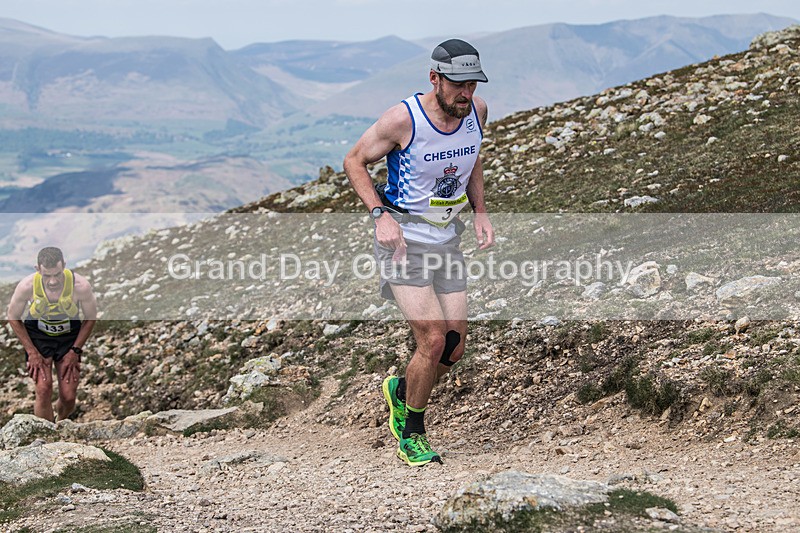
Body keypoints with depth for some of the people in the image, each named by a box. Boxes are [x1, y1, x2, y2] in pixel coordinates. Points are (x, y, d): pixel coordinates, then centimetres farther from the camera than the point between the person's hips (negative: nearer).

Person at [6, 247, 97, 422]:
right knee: (44, 390, -19)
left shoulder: (81, 286, -27)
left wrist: (75, 351, -9)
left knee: (69, 396, -3)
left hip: (69, 337, 1)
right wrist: (32, 352, -11)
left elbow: (90, 318, -7)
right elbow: (14, 318, -7)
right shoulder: (26, 287, -26)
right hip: (38, 336, -1)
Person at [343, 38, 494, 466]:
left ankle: (400, 391, 34)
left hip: (447, 239, 6)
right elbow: (354, 161, -7)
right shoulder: (403, 119, -20)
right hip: (403, 238, -6)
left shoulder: (477, 111, -3)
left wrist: (480, 213, 4)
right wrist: (380, 215, -19)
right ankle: (411, 435, 7)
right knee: (433, 340, -15)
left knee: (455, 347, 4)